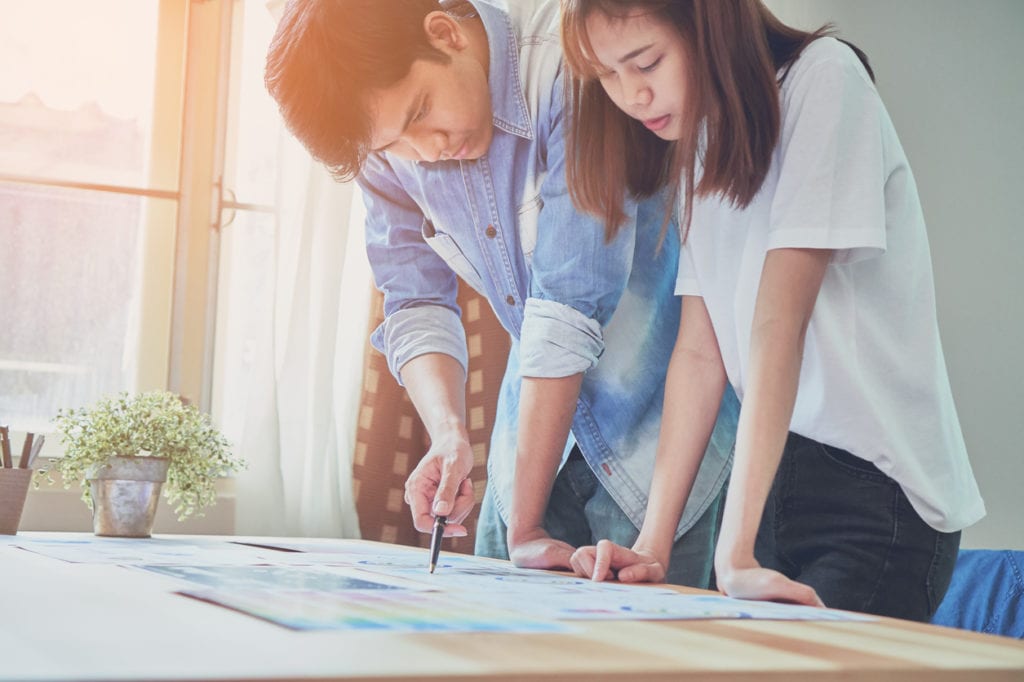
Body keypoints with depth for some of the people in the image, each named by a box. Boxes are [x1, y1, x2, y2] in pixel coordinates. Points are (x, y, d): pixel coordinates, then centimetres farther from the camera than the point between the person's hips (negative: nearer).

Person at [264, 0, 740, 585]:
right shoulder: (387, 131, -6)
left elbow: (571, 304, -28)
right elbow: (416, 304, -1)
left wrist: (525, 524, -23)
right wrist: (449, 432, -22)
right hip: (544, 430, 5)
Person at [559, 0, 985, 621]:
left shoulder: (822, 78, -13)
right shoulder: (701, 145, 10)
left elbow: (779, 319, -21)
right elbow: (700, 350, 2)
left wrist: (736, 548, -25)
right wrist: (654, 543, -6)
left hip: (879, 493, -6)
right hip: (775, 482, 7)